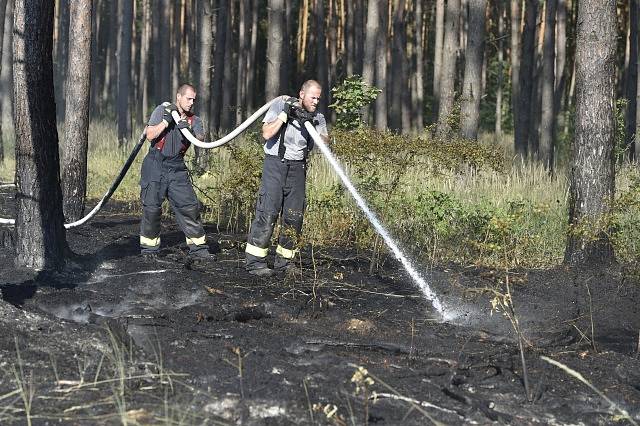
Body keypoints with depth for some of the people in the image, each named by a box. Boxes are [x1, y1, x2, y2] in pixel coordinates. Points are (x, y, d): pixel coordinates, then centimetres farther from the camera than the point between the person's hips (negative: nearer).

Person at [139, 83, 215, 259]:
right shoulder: (162, 110, 1)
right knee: (152, 206, -7)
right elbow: (150, 135, -9)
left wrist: (189, 131, -26)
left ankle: (198, 246, 6)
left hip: (177, 168, 3)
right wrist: (167, 120, -15)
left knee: (190, 205, -2)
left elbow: (201, 140, -8)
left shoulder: (194, 120, 9)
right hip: (156, 164, -3)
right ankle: (149, 246, 6)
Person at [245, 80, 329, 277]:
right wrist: (284, 114, -15)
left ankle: (283, 262, 11)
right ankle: (255, 262, -11)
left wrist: (311, 127, -22)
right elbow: (267, 134, -11)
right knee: (267, 212, -12)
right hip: (275, 163, -4)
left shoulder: (317, 118, 7)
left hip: (297, 167, 4)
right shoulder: (281, 105, -2)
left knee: (294, 216, 2)